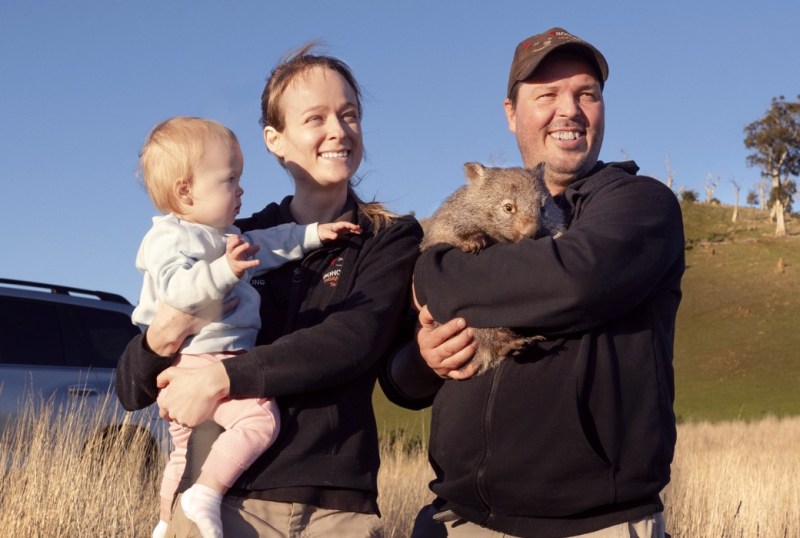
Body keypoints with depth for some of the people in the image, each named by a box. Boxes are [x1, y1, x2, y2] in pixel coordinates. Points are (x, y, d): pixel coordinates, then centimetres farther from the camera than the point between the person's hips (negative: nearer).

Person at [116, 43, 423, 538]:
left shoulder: (392, 237, 3)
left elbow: (357, 339, -16)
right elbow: (132, 391, 7)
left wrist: (221, 378, -20)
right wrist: (160, 341, -14)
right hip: (221, 497, 1)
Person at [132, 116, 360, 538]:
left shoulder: (223, 237, 17)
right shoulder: (170, 238, -15)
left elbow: (268, 245, 31)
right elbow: (176, 289, -32)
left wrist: (314, 234, 26)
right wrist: (223, 271, -46)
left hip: (222, 360, 11)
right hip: (197, 359, -11)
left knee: (185, 450, 22)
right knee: (259, 417, -26)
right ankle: (206, 495, -27)